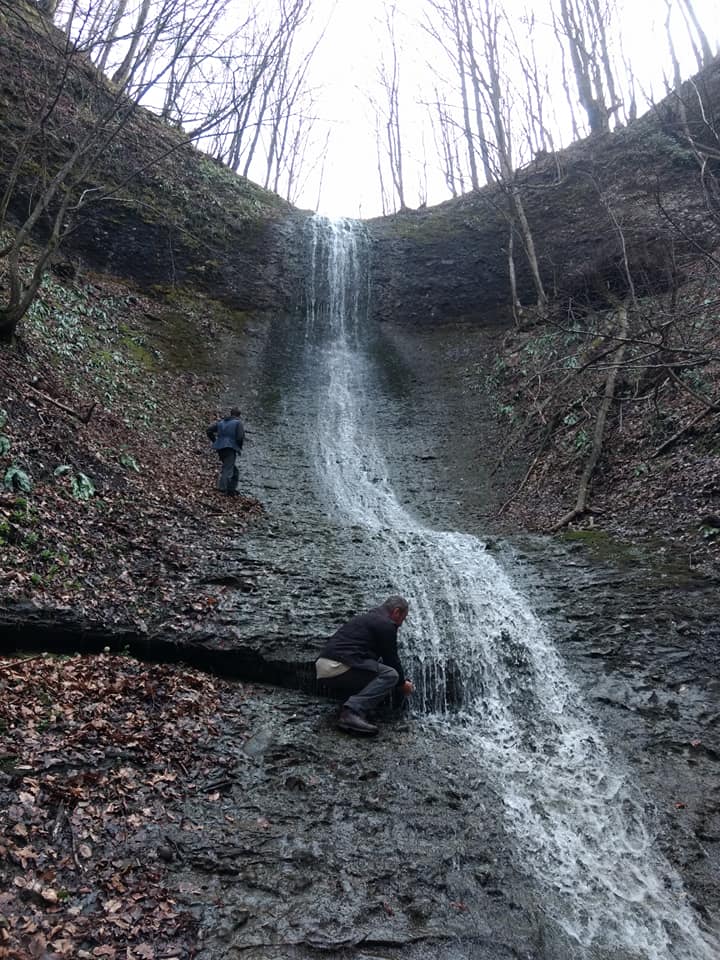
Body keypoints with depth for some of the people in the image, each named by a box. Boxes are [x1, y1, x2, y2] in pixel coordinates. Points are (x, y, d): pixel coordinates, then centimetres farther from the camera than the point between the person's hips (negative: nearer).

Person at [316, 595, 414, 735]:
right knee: (390, 675, -8)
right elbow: (391, 659, 2)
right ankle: (352, 712, -21)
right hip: (339, 668, -10)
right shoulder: (386, 624, -1)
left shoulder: (365, 618, 28)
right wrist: (402, 684, 21)